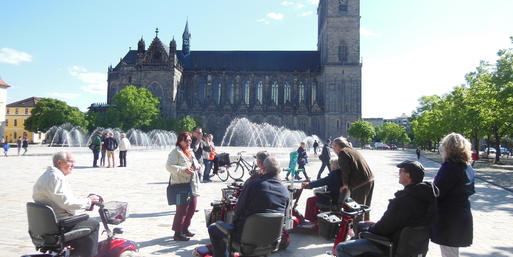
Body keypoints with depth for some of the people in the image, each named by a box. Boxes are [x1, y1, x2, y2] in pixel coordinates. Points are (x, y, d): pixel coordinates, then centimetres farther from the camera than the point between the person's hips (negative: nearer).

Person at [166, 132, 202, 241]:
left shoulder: (190, 152, 19)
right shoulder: (175, 152, -9)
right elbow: (169, 166, -19)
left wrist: (197, 166, 12)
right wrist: (184, 170, -28)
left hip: (192, 185, 9)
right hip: (181, 184, -9)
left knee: (192, 208, 14)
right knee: (182, 210, -6)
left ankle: (185, 229, 30)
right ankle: (177, 233, 5)